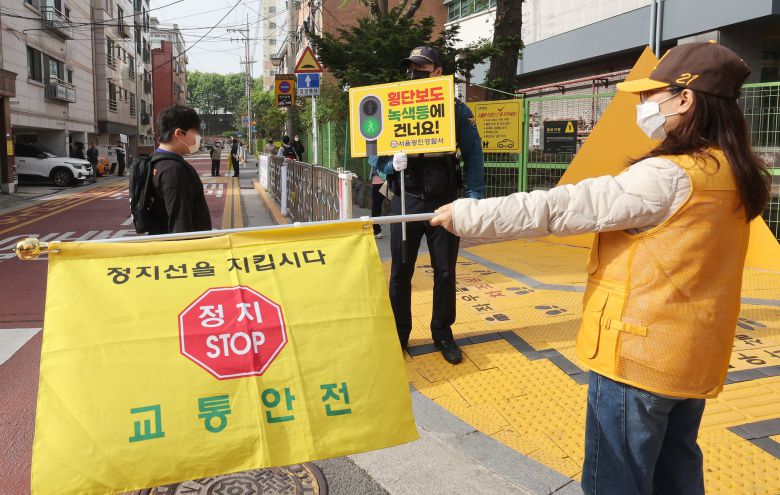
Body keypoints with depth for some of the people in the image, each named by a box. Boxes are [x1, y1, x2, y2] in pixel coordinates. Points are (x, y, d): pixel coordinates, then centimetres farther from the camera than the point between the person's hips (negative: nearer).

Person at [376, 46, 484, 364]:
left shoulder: (457, 110, 1)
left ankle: (443, 333, 26)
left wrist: (474, 194, -7)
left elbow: (473, 154, 2)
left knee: (445, 272, 8)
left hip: (444, 203, -1)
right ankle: (398, 335, 24)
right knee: (400, 273, 8)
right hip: (405, 201, 1)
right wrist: (392, 164, -16)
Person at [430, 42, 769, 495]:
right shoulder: (732, 174, 4)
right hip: (694, 357, 8)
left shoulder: (668, 177, -22)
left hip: (640, 355, -8)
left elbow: (561, 207, -22)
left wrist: (466, 215, -16)